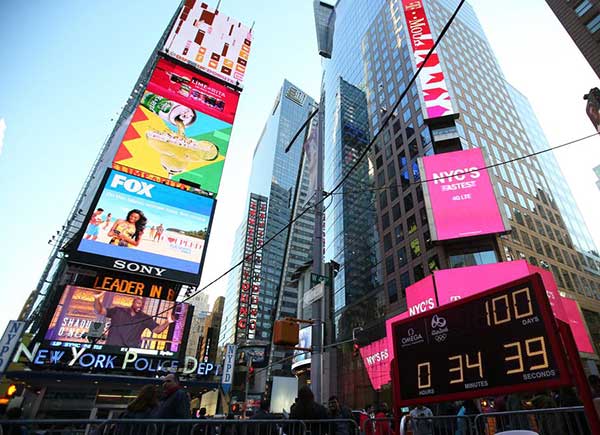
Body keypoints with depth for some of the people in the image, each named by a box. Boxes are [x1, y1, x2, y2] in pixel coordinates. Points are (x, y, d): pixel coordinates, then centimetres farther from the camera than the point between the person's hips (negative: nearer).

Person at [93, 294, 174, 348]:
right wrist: (97, 299, -14)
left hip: (131, 351, 0)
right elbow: (100, 311, 6)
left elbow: (157, 329, 4)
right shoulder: (118, 311, 8)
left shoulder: (145, 318, 8)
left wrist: (167, 322, -16)